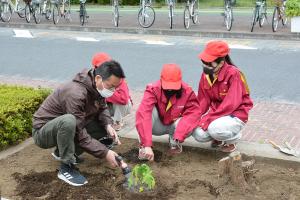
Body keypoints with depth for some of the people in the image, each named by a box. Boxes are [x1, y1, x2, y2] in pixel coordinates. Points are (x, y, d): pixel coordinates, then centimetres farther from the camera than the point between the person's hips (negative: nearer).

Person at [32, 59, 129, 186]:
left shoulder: (96, 87, -9)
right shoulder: (76, 93, -33)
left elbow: (102, 108, 5)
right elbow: (80, 135, -31)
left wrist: (108, 125, -16)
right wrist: (105, 153, -29)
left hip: (62, 127, 8)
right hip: (43, 131, -8)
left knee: (104, 127, -3)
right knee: (68, 120, -39)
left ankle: (63, 151, 11)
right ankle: (66, 168, -18)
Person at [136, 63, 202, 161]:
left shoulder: (187, 91, -21)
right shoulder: (153, 89, -28)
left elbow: (194, 113, -28)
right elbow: (143, 114, -41)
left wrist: (178, 137, -42)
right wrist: (147, 145, -51)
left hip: (174, 125, 1)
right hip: (157, 125, -1)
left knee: (189, 123, -32)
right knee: (149, 109, -32)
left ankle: (174, 142, 1)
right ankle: (143, 146, -20)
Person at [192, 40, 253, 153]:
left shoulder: (234, 74, -23)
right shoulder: (206, 74, -2)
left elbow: (231, 104, -27)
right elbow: (203, 100, 2)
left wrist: (208, 119, -28)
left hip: (235, 115, -6)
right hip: (216, 113, 6)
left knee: (215, 128, -34)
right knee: (199, 134, -17)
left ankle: (232, 139, 1)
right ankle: (219, 137, 15)